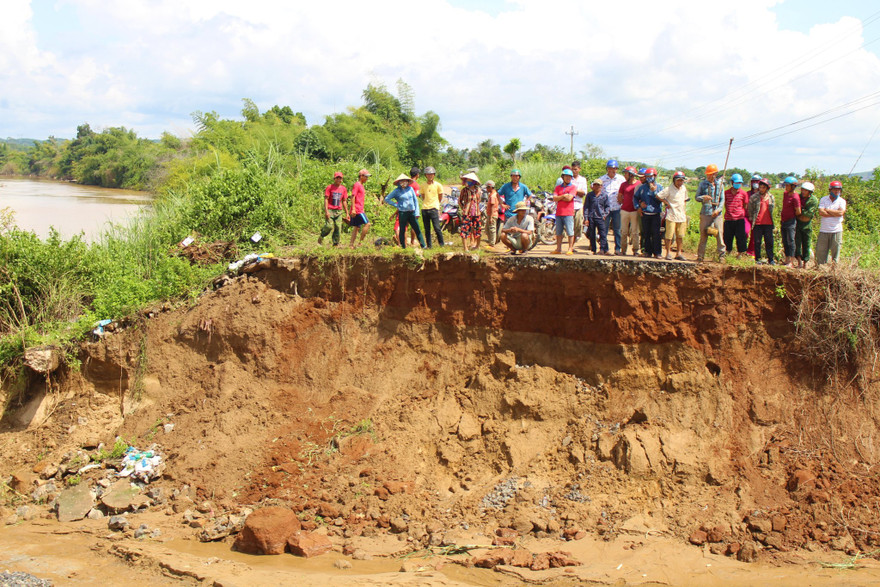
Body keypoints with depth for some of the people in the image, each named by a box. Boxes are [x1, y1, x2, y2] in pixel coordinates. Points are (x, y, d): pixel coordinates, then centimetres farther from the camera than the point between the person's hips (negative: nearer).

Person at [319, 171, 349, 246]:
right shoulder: (329, 187, -2)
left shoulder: (344, 189, 11)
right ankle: (321, 237, 11)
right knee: (329, 226, -14)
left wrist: (347, 213, 14)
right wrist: (326, 211, -16)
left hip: (339, 211, 4)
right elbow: (326, 199, -6)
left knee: (338, 227, -2)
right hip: (330, 210, -4)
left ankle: (336, 244, 4)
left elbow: (344, 201, 17)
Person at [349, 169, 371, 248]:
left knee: (357, 227, 7)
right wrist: (353, 209, -22)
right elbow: (353, 196, -15)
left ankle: (351, 244, 6)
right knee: (367, 223, -12)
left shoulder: (361, 186, 21)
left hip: (359, 210, 10)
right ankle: (361, 242, -10)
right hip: (357, 210, -10)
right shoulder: (357, 185, -8)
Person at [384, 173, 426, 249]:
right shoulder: (396, 191, 0)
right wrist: (396, 205, -3)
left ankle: (423, 246, 3)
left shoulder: (410, 189, 7)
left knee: (417, 230, 1)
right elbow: (387, 199, 4)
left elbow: (415, 200, 11)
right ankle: (403, 247, 12)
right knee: (402, 230, 4)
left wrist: (417, 212, 6)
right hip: (402, 212, -2)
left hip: (412, 212, 2)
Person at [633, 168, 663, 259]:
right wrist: (638, 206, 4)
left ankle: (657, 252, -4)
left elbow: (660, 199, -6)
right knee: (646, 234, 5)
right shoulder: (642, 187, 11)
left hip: (655, 214, -2)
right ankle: (648, 252, 13)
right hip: (645, 214, 2)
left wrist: (654, 191, -14)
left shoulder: (659, 187, 6)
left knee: (656, 234, -7)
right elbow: (635, 197, 18)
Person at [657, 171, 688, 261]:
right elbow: (658, 196, -8)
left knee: (680, 236, 7)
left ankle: (679, 253, 14)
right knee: (669, 235, -5)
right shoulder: (669, 189, -8)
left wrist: (683, 207, 15)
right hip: (671, 215, -6)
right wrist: (667, 203, -7)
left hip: (681, 216, 6)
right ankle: (668, 253, 3)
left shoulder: (683, 188, 12)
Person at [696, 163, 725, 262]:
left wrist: (718, 209, -8)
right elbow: (697, 197, 9)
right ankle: (700, 256, 7)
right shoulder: (702, 184, 6)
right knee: (703, 235, 0)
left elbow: (722, 199, 7)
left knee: (720, 234, -3)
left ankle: (721, 255, 7)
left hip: (717, 213, 1)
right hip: (705, 213, 0)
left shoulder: (720, 184, 8)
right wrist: (703, 198, -14)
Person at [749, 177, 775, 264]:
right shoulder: (754, 197, 0)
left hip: (768, 223, 2)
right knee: (757, 242, 3)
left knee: (769, 242, 3)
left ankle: (771, 259, 10)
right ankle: (757, 259, 11)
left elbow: (772, 208, 18)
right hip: (757, 224, -2)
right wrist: (752, 218, 9)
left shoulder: (771, 197, 7)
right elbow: (750, 209, 10)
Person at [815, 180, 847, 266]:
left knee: (835, 252, 3)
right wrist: (835, 213, -11)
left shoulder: (842, 201, 5)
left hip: (836, 231, 0)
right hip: (824, 231, 0)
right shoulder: (823, 200, 5)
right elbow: (821, 212, -11)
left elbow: (840, 213, -13)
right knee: (820, 251, 1)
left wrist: (827, 210, -6)